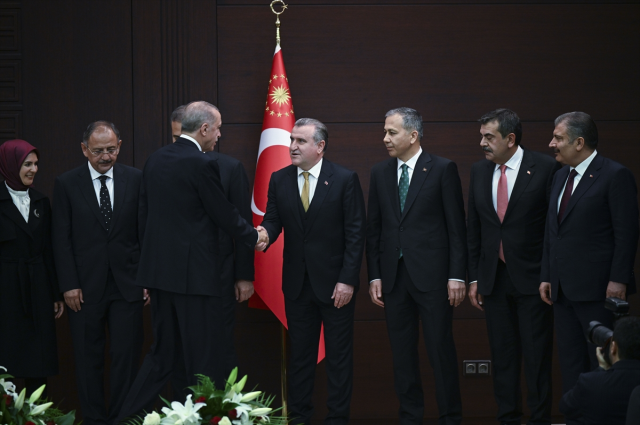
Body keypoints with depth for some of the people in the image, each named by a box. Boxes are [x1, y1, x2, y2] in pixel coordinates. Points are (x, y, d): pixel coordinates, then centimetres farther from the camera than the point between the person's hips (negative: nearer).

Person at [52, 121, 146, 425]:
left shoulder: (136, 180, 3)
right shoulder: (67, 184, 0)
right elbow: (61, 238, 0)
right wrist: (69, 285, -7)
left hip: (126, 284, 0)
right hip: (85, 286, 0)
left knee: (126, 357, 1)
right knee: (88, 359, 6)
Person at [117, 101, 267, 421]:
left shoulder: (155, 159, 8)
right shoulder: (202, 165, -14)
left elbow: (144, 214, 13)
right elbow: (224, 215, -7)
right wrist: (254, 237, 11)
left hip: (159, 270, 8)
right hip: (194, 272, -8)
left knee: (163, 353, 15)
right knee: (203, 359, 0)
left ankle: (128, 417, 13)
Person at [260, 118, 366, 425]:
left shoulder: (345, 179, -6)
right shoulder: (279, 180, 5)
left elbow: (355, 234, -7)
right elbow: (273, 221, 2)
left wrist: (347, 280, -12)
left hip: (335, 283, -3)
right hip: (297, 282, 3)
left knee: (339, 354, 3)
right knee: (300, 353, 10)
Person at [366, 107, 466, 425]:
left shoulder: (443, 170, -2)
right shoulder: (380, 173, 11)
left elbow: (456, 226, -3)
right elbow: (373, 228, 12)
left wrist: (457, 275, -8)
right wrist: (374, 276, 5)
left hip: (431, 275, -4)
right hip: (393, 276, 4)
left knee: (440, 348, -3)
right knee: (402, 352, 7)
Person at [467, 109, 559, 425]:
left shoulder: (545, 168, -7)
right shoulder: (479, 171, 8)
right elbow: (473, 229, 13)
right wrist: (474, 278, 9)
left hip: (532, 277, -5)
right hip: (494, 278, 5)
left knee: (536, 356, -1)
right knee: (502, 355, 8)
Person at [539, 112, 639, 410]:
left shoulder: (615, 176, -9)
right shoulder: (561, 176, 15)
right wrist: (546, 276, 13)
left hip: (597, 288, -8)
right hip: (563, 289, 8)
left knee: (603, 363, -4)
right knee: (571, 363, 10)